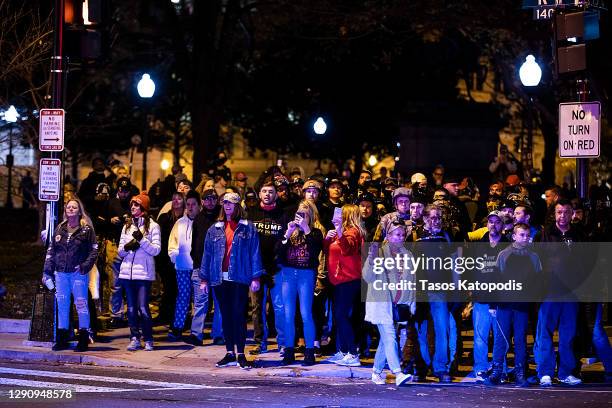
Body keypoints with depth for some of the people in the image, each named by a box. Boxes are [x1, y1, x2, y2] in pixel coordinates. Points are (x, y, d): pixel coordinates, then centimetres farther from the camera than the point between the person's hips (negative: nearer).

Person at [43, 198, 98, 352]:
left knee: (81, 304, -4)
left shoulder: (86, 229, 2)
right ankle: (62, 339, 13)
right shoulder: (59, 229, 14)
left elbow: (94, 250, -1)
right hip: (61, 273, 4)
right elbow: (51, 251, 16)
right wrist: (47, 271, 10)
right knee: (62, 305, 7)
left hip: (78, 273, -4)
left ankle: (83, 339, 1)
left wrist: (85, 266, -14)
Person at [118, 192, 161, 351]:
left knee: (143, 307, -9)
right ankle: (135, 339, 11)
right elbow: (120, 251, 16)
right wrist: (126, 247, -5)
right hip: (127, 271, 5)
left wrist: (142, 240, -17)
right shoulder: (127, 226, 17)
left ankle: (148, 339, 2)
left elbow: (156, 250, -7)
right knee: (131, 308, 6)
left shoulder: (152, 226, 0)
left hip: (144, 272, -5)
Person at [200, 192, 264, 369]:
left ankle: (241, 354, -2)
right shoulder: (214, 230, 13)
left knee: (239, 315, -5)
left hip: (240, 278, -4)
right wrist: (204, 278, 10)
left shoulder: (248, 228, 3)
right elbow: (207, 254, 14)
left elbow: (254, 253, 0)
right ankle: (230, 354, 11)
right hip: (220, 279, 4)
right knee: (226, 316, 6)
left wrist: (255, 277, -7)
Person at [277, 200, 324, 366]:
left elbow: (316, 249, -15)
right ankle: (289, 351, 9)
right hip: (288, 273, 4)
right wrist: (288, 233, -7)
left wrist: (306, 230, -14)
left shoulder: (315, 232, 3)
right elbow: (279, 251, 3)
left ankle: (309, 352, 0)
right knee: (288, 314, 3)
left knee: (306, 314, -6)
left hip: (306, 274, -4)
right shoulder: (291, 230, 12)